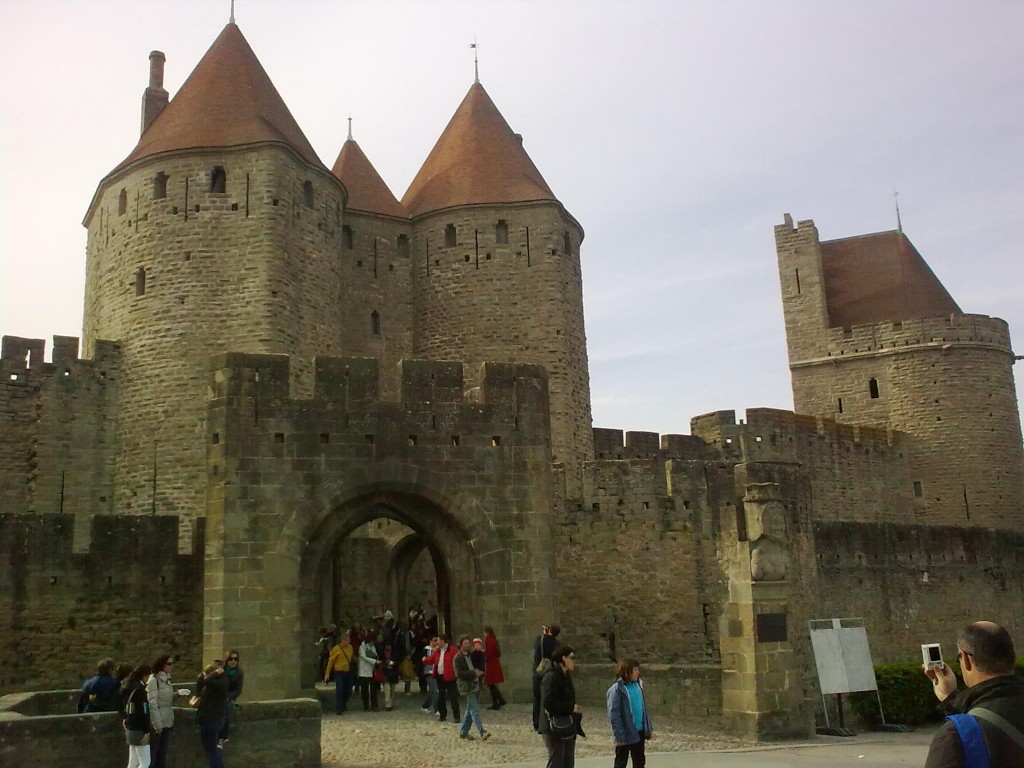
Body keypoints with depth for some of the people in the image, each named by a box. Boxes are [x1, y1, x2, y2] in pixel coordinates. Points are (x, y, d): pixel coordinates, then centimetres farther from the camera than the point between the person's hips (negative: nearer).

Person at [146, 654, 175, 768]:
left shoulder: (167, 679, 11)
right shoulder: (153, 680, -14)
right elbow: (152, 704, -17)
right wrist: (157, 724, -18)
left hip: (167, 722, 8)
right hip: (156, 723, -8)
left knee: (162, 754, 12)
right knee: (152, 754, -1)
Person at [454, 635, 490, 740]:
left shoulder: (471, 654, 15)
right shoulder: (457, 658, -7)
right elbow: (459, 673, -15)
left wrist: (480, 673, 5)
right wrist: (474, 673, -20)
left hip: (476, 685, 8)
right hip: (467, 686, -8)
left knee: (470, 709, 12)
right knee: (474, 710, -12)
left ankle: (463, 732, 22)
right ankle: (482, 733, -17)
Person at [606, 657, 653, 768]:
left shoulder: (638, 685, 3)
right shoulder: (617, 689, -18)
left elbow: (643, 707, 12)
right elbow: (614, 715, -19)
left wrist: (648, 727, 11)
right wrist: (619, 735, -21)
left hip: (639, 731, 7)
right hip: (626, 733, -7)